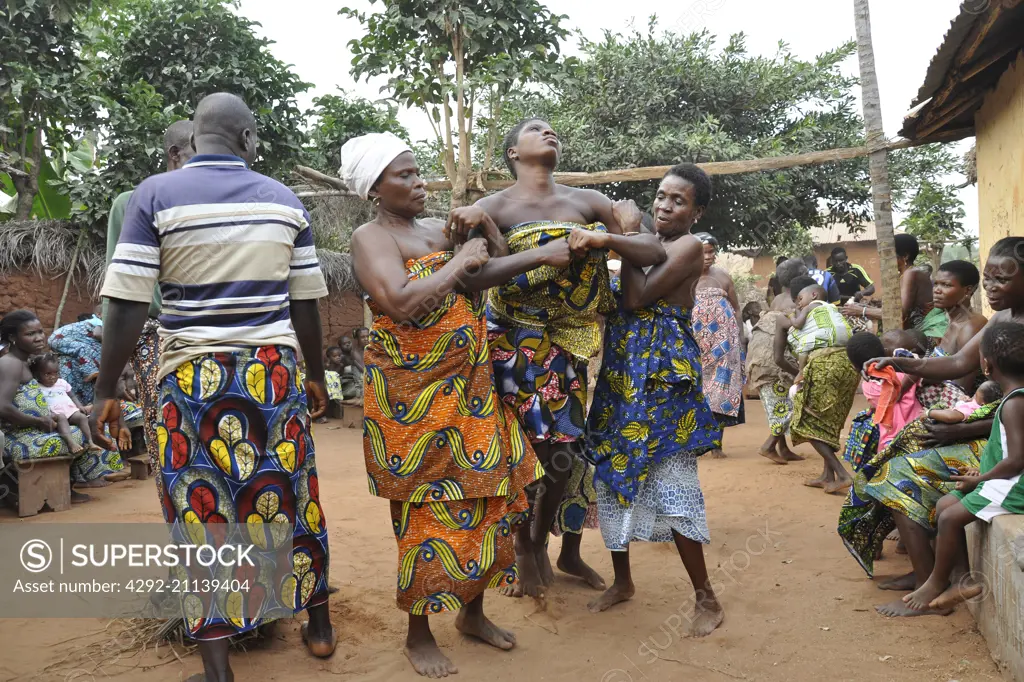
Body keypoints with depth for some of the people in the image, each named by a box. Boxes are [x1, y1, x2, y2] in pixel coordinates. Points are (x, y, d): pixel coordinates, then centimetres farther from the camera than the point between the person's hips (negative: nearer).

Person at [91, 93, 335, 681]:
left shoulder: (156, 195, -3)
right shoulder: (285, 200, 3)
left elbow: (129, 304, -8)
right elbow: (306, 303, 5)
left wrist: (107, 391, 0)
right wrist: (316, 376, 16)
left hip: (195, 374, -2)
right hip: (275, 370, 3)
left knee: (201, 506, 6)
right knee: (288, 497, 14)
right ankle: (320, 626, 30)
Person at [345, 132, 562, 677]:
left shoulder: (439, 228, 12)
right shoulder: (370, 238, -9)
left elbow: (496, 271, 9)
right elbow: (400, 303, -25)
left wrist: (483, 225, -5)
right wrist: (458, 262, -16)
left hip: (469, 385, 7)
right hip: (412, 395, -7)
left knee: (487, 495, 11)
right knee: (426, 511, 1)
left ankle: (472, 612, 31)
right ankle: (418, 635, 21)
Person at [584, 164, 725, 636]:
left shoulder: (688, 247, -7)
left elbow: (635, 299, -16)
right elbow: (622, 301, 8)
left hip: (661, 374, -8)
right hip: (622, 371, 8)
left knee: (670, 482, -7)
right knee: (612, 473, 12)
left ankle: (706, 598, 7)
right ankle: (622, 580, 28)